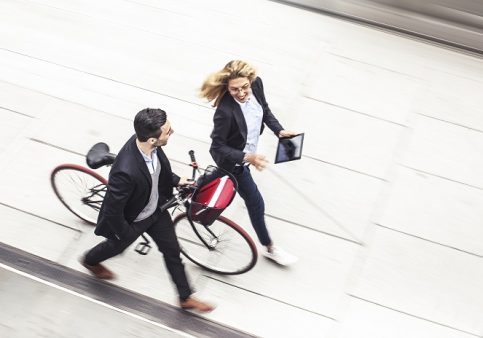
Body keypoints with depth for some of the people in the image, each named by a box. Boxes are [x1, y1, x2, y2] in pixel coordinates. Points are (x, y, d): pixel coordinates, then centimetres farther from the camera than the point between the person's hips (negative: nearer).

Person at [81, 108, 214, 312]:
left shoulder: (147, 143, -25)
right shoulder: (126, 172, -48)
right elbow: (113, 210, -31)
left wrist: (175, 180, 3)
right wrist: (126, 234, -17)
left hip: (157, 209, 5)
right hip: (132, 220, -5)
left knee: (172, 251, 19)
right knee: (116, 246, 28)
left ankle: (186, 298, 42)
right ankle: (90, 261, 63)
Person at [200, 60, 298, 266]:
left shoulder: (256, 84, -23)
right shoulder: (225, 111, -42)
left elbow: (264, 110, -1)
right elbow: (218, 147, -30)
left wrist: (279, 130, -13)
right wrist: (247, 158, -41)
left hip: (248, 151, 7)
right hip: (233, 160, -7)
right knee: (256, 203, 6)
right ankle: (270, 248, 28)